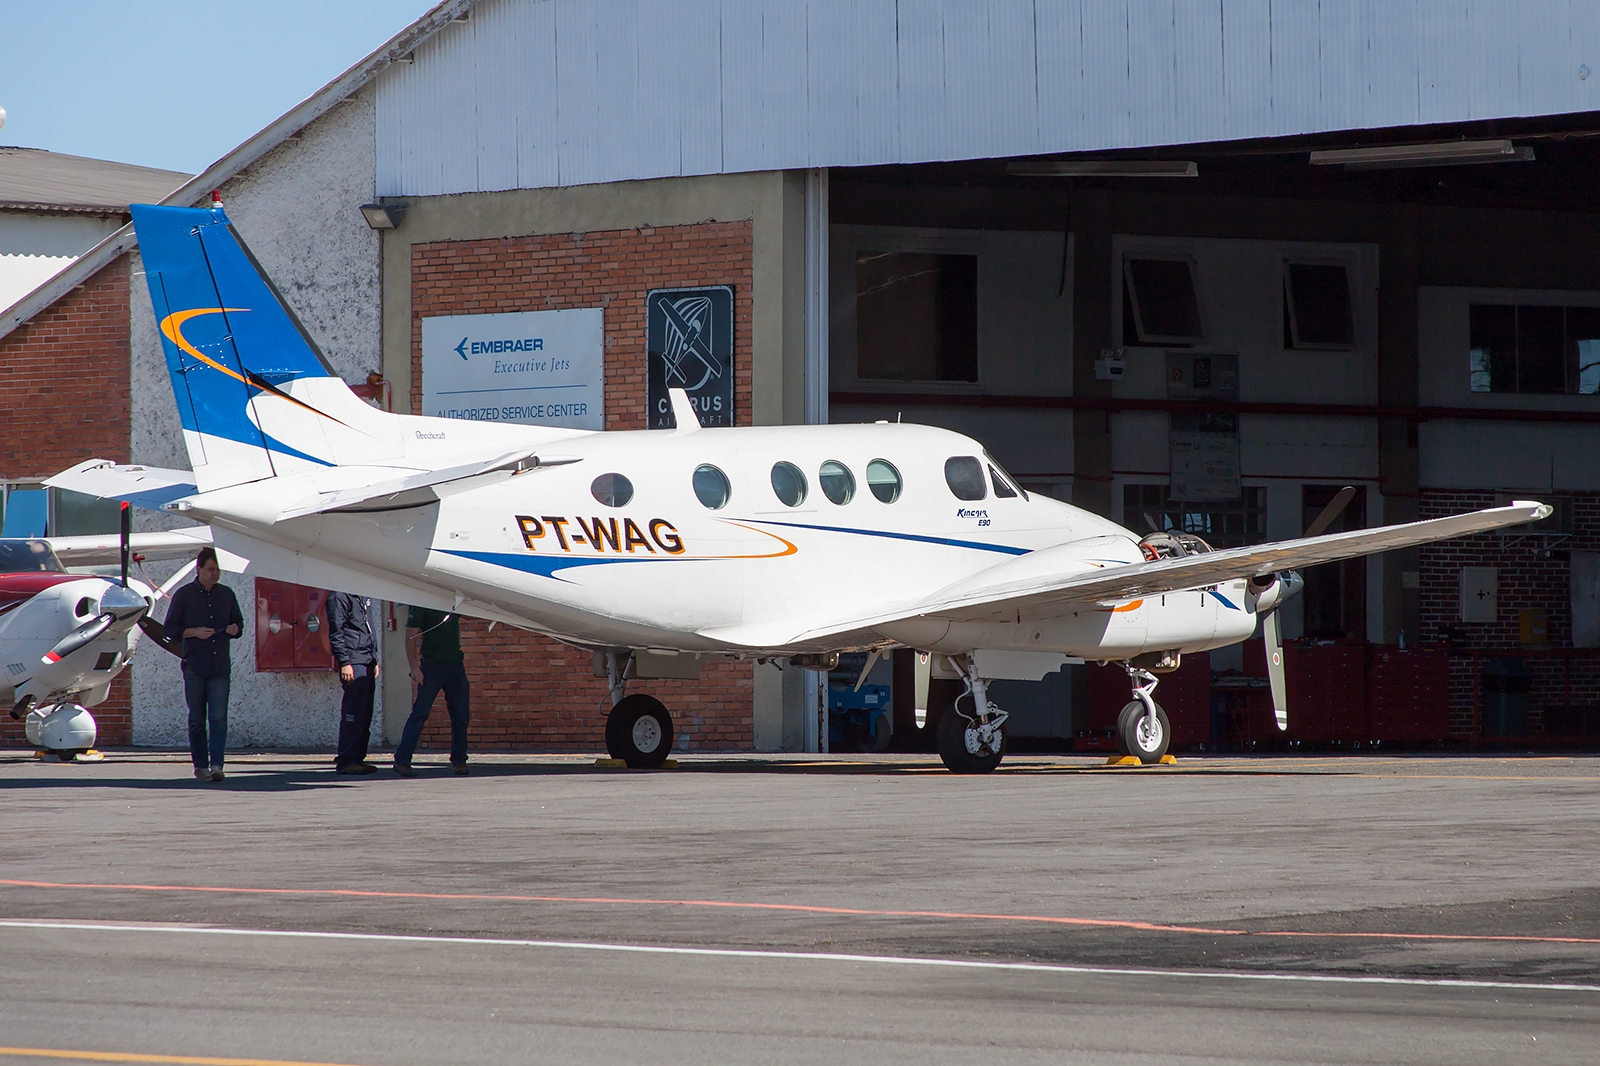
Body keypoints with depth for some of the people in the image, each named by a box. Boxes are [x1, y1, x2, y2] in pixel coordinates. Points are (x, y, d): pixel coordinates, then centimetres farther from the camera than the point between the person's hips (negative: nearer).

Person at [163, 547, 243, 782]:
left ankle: (216, 764, -12)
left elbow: (238, 621, 21)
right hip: (194, 666, -2)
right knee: (197, 719, 4)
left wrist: (235, 629, -2)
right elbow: (170, 629, 1)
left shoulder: (226, 595, 11)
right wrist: (194, 632, -14)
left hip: (220, 666, 2)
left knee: (219, 717, -8)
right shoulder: (184, 595, 1)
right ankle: (200, 765, 10)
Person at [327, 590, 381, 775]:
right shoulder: (340, 596, -7)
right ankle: (346, 761, -8)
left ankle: (357, 757, 12)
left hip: (368, 662, 9)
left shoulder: (366, 598, 20)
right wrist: (344, 662, -17)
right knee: (353, 713, -10)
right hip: (353, 662, -9)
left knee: (365, 713, 8)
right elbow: (336, 633, -12)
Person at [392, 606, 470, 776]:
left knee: (460, 715, 4)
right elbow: (410, 636, -9)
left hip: (455, 663, 6)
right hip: (432, 664, -6)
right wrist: (414, 668, -16)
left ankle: (459, 760, 14)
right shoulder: (421, 604, -6)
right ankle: (402, 760, -4)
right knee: (420, 712, -7)